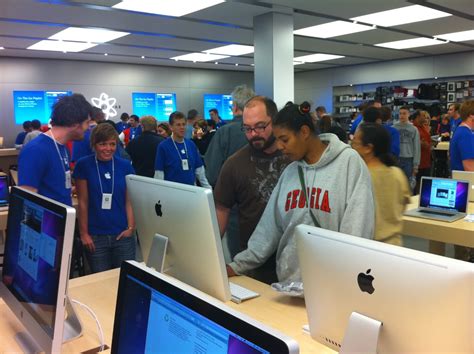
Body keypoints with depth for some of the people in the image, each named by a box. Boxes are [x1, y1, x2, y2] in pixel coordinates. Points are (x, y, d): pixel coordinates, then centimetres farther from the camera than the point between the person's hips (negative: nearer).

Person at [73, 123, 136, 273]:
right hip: (95, 236, -1)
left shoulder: (125, 166, 3)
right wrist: (84, 233, -3)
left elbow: (129, 200, 5)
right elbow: (83, 202, -1)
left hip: (122, 235, 2)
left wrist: (131, 227, -5)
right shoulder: (83, 165, -3)